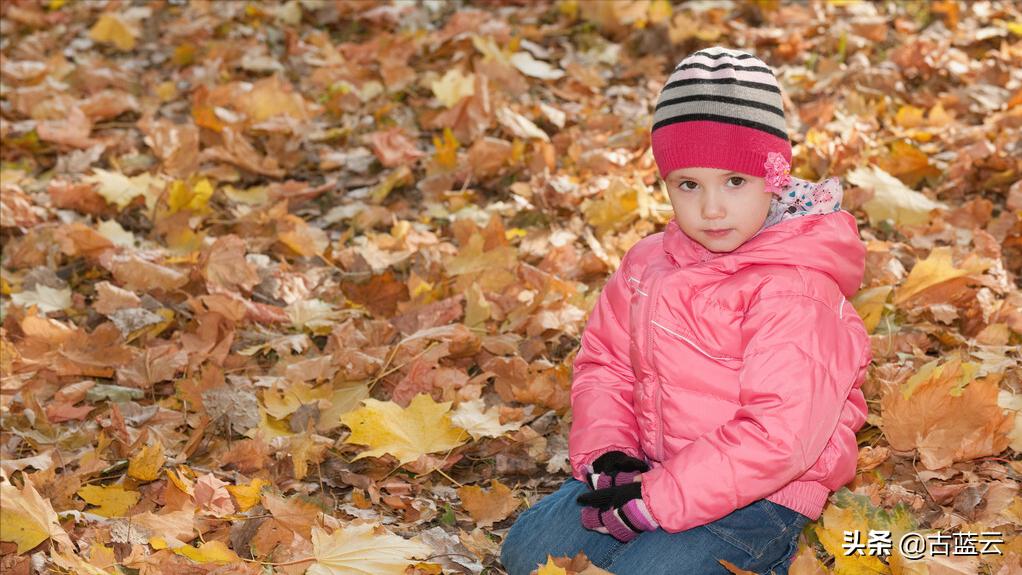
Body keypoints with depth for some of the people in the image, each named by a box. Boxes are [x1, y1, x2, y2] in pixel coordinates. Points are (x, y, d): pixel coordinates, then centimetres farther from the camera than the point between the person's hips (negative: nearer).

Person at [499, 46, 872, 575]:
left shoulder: (796, 295, -21)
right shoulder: (648, 263, 3)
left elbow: (779, 436, -26)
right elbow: (604, 360, 13)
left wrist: (656, 502, -25)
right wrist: (605, 454, -7)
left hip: (756, 497, -7)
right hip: (646, 471, 7)